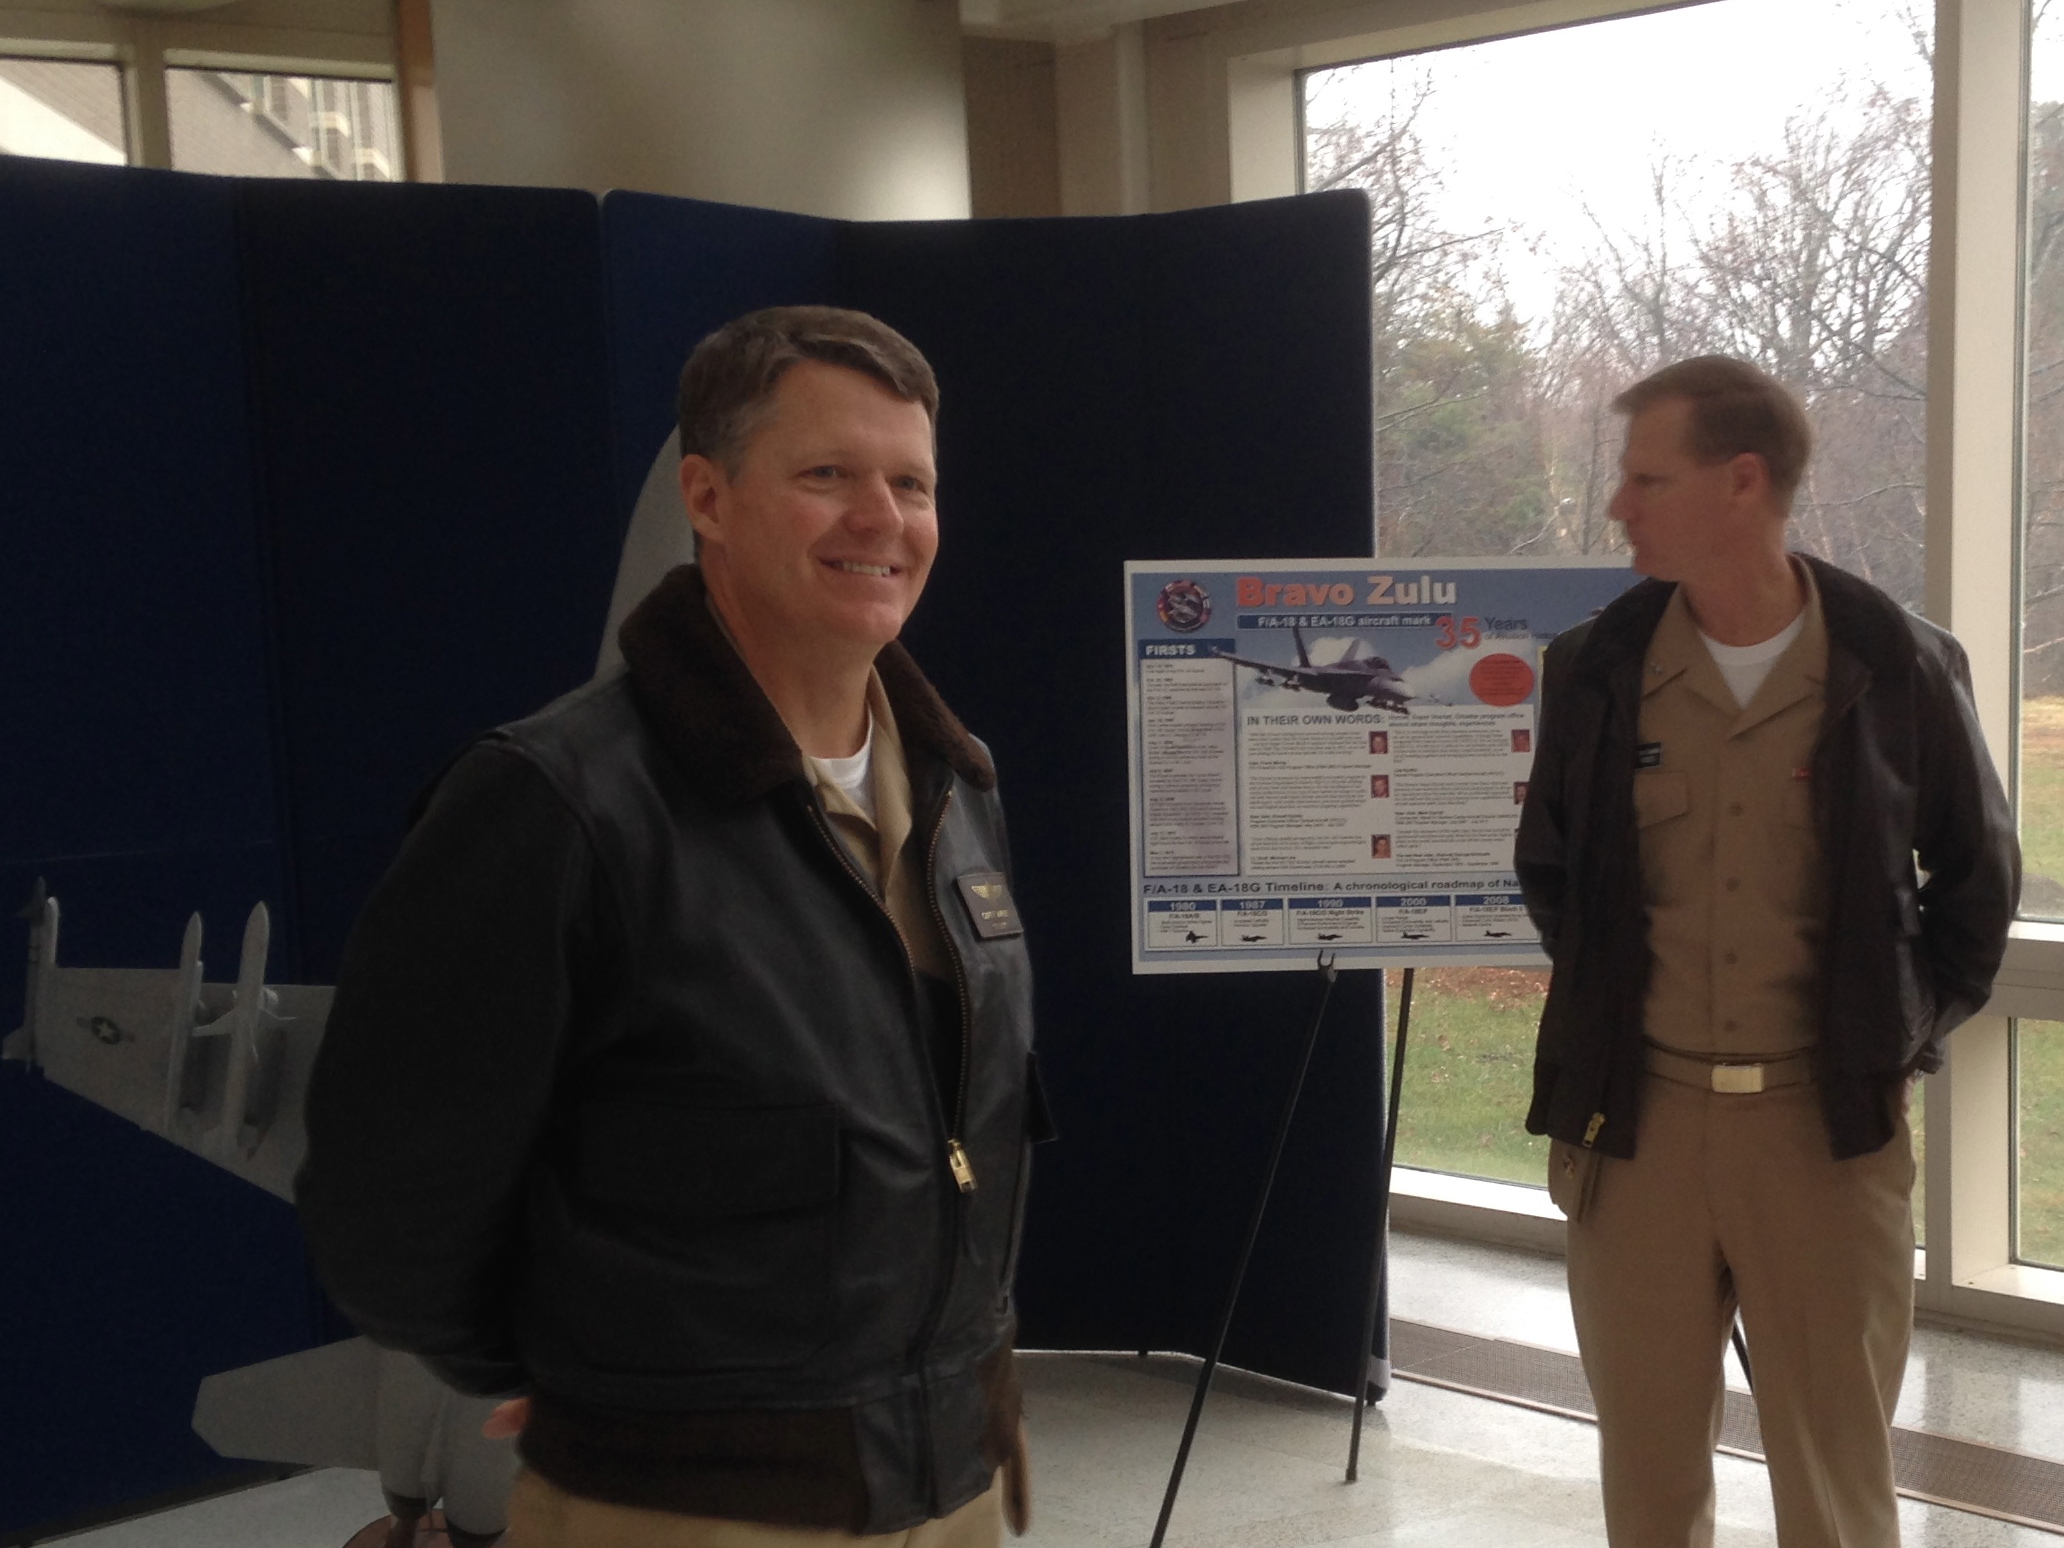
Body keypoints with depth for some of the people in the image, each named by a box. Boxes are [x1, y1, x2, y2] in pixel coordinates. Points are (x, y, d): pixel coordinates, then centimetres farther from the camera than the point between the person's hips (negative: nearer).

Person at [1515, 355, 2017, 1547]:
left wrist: (1909, 1031, 3)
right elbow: (1548, 866, 14)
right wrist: (1602, 1013, 8)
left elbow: (1979, 874, 7)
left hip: (1833, 1122, -2)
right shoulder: (1595, 668, -1)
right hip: (1638, 1115, 2)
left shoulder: (1901, 668, -6)